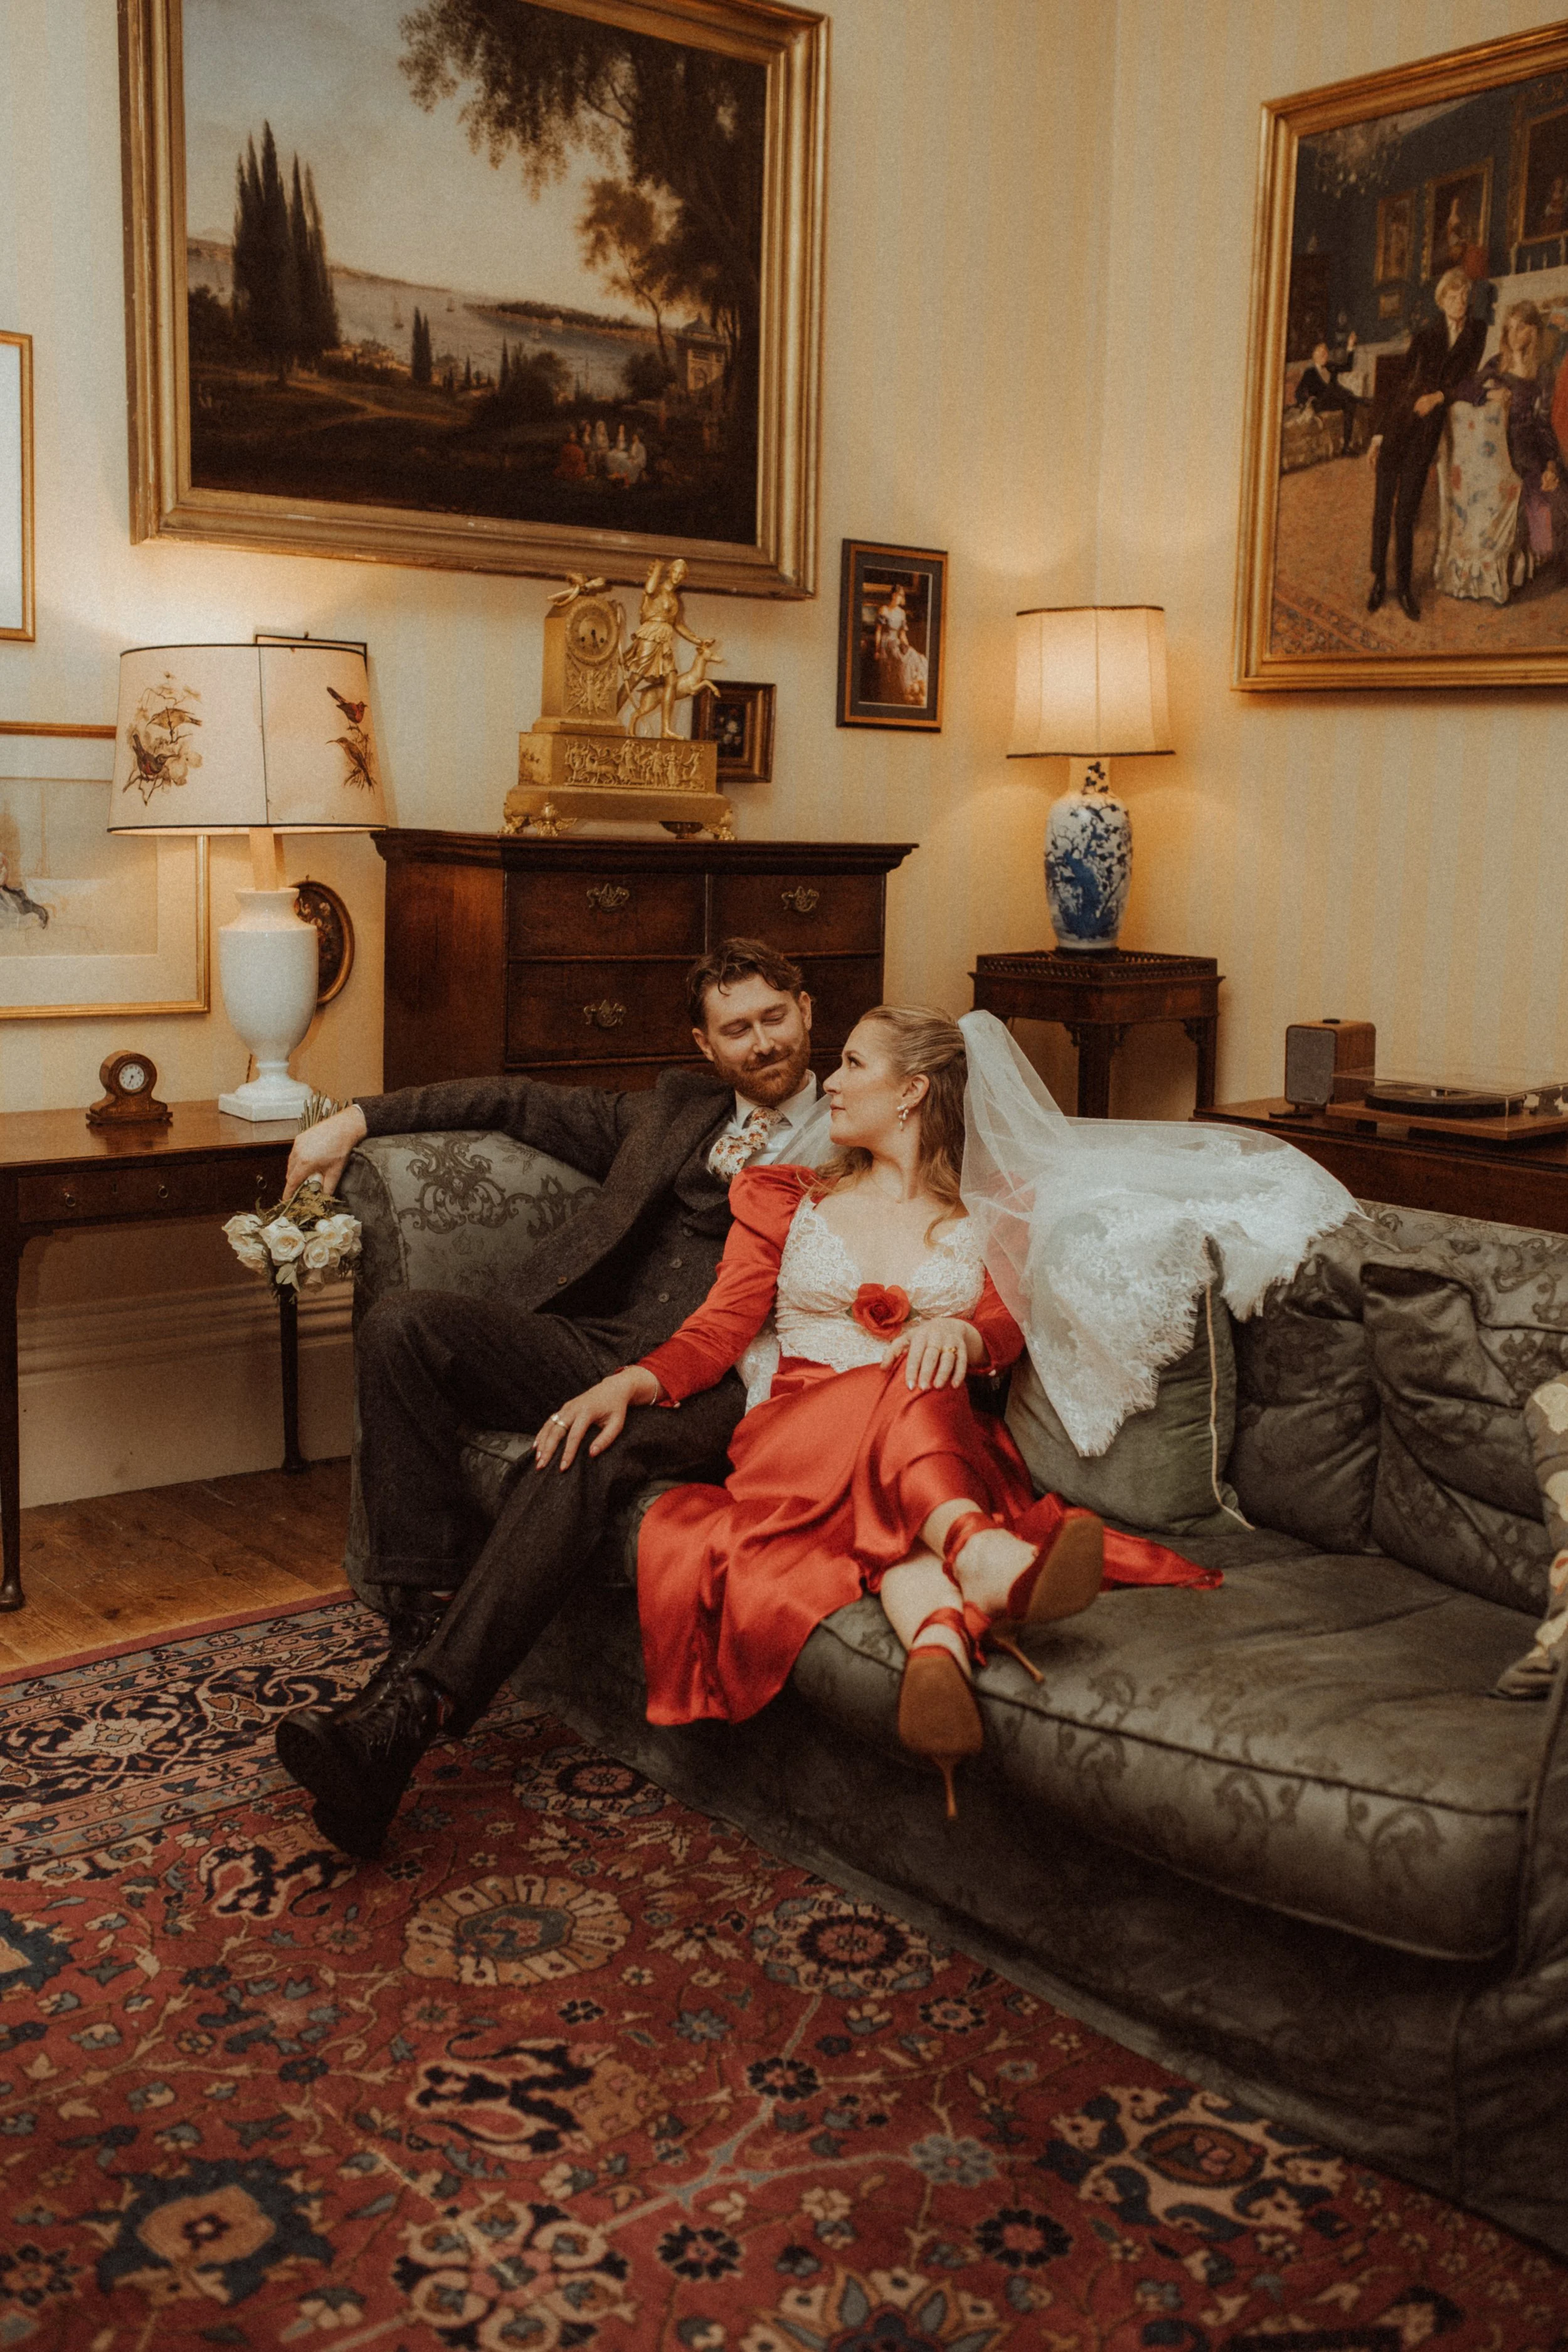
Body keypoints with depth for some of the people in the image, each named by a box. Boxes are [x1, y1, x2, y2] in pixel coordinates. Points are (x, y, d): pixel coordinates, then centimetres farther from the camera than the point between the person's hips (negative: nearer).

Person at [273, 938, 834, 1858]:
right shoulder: (675, 1108, 26)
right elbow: (519, 1100, 27)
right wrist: (357, 1119, 22)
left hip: (704, 1382, -5)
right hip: (584, 1342, 5)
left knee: (582, 1456, -38)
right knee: (402, 1322, -20)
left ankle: (411, 1711, -42)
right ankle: (427, 1614, -24)